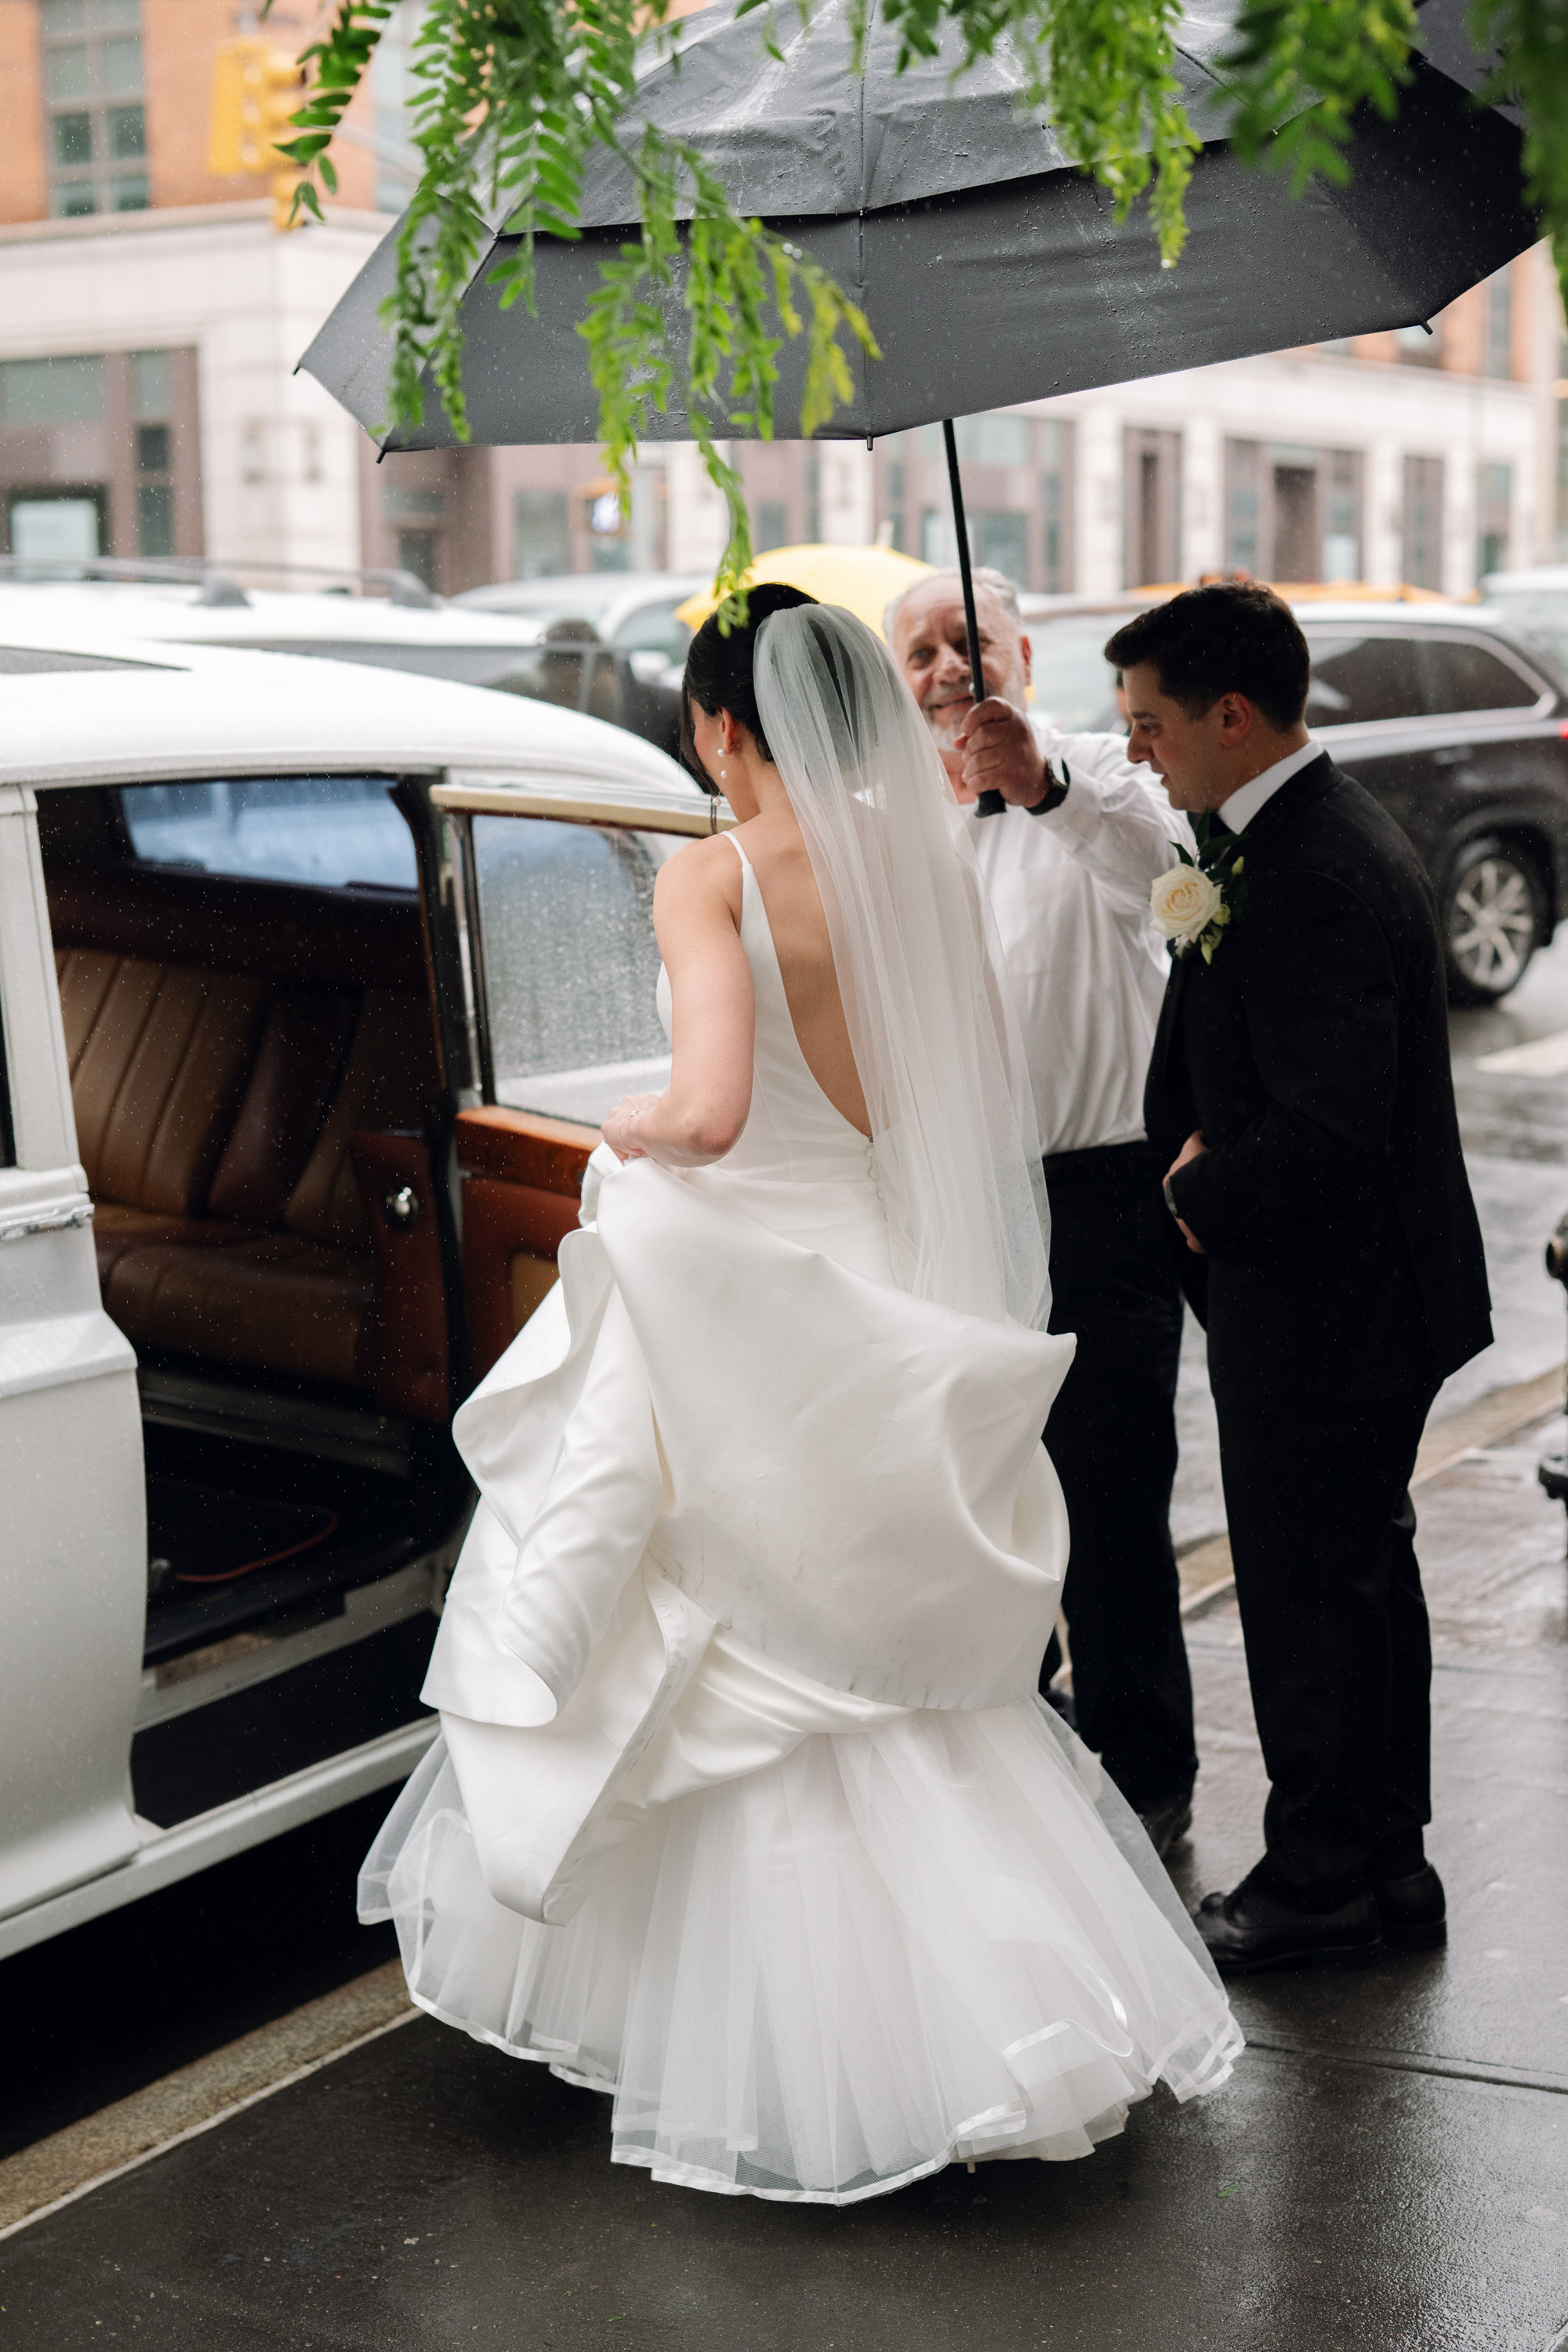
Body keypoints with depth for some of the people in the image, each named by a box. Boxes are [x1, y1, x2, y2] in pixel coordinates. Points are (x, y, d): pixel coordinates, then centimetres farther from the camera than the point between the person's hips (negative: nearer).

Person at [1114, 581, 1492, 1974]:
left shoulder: (1313, 878, -25)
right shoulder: (1319, 835, 9)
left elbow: (1328, 1135, -29)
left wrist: (1199, 1194, -13)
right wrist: (1204, 1157, 0)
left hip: (1323, 1313, -10)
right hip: (1361, 1298, 10)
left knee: (1309, 1599, 4)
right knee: (1362, 1580, 19)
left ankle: (1321, 1884, 19)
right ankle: (1387, 1864, 33)